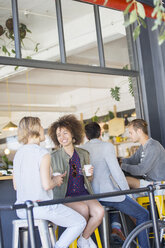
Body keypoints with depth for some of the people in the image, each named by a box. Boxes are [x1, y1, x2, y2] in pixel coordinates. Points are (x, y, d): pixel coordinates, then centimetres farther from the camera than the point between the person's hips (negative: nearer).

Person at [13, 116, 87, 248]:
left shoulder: (18, 153, 6)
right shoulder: (43, 153, -16)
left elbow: (16, 185, 11)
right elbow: (46, 185, -23)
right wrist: (56, 181, 0)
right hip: (42, 207, -8)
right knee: (80, 222, 8)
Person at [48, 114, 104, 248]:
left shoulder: (83, 154, 10)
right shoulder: (54, 157, -1)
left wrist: (89, 175, -3)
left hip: (83, 193, 3)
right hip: (64, 196, -3)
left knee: (99, 212, -25)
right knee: (84, 209, -31)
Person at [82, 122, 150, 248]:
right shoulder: (107, 146, -12)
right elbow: (116, 171, -18)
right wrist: (127, 190, -7)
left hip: (92, 194, 7)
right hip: (109, 193, -7)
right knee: (143, 215, 6)